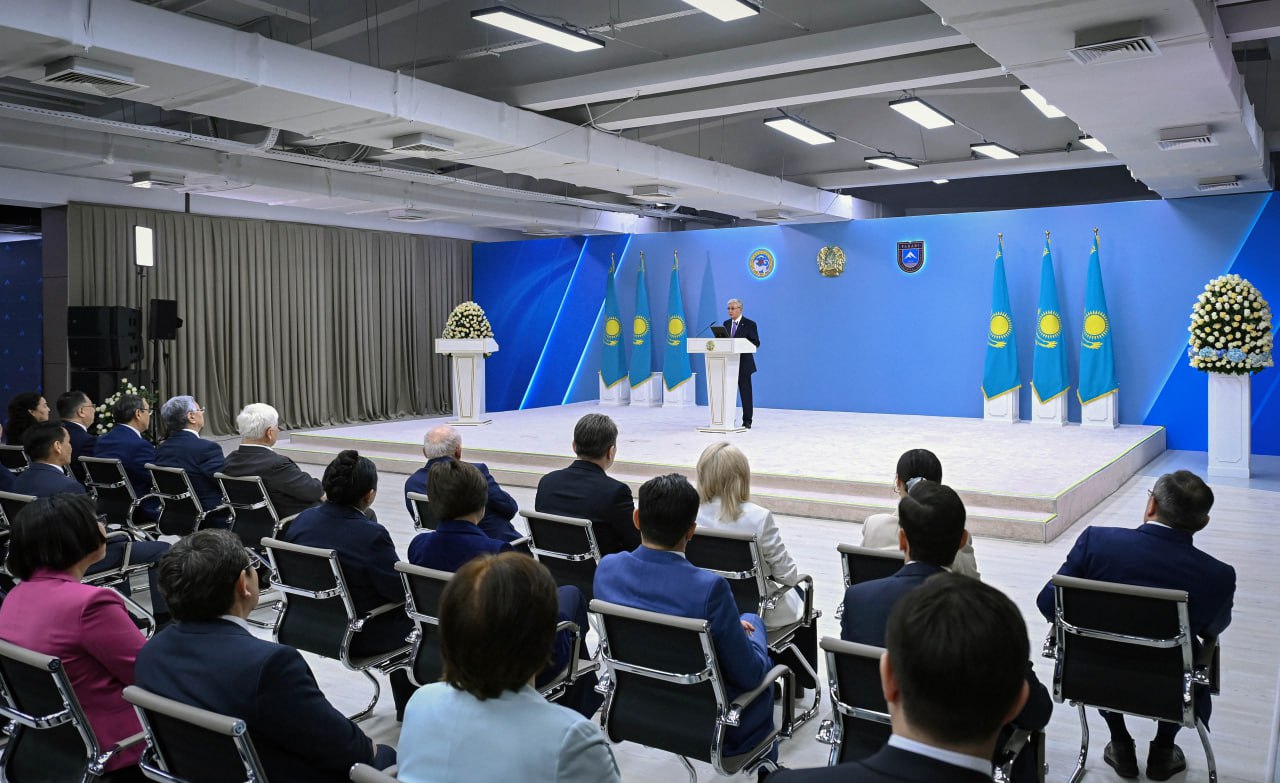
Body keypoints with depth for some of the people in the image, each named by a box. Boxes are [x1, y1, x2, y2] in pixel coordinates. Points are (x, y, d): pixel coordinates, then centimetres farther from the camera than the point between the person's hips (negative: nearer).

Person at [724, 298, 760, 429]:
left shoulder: (750, 324, -3)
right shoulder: (726, 323, 13)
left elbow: (756, 343, -7)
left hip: (743, 364, -4)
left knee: (745, 392, 1)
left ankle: (747, 421, 7)